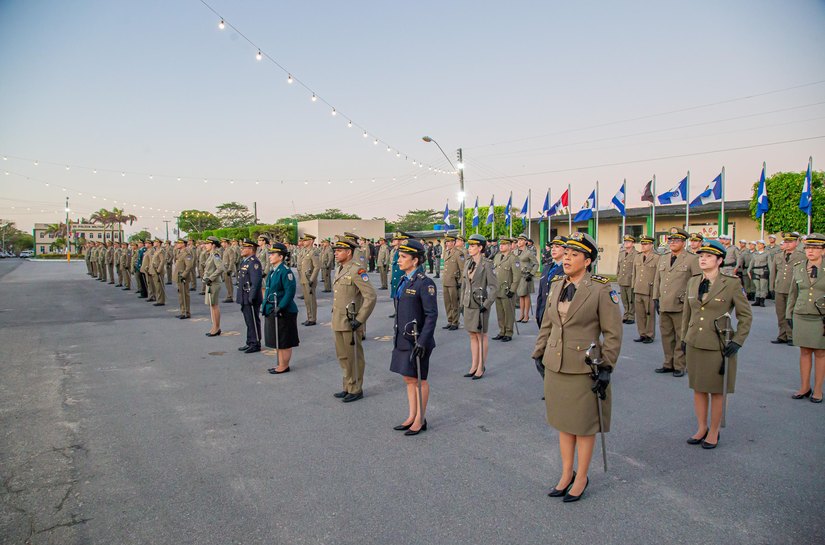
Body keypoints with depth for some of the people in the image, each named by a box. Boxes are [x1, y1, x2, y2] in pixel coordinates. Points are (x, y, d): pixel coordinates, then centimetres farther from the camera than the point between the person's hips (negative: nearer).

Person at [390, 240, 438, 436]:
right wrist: (397, 337, 19)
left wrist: (422, 342, -22)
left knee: (419, 380, 5)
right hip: (403, 339, 8)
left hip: (417, 340, -8)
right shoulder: (405, 281, 10)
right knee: (408, 379, 15)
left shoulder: (425, 283, -16)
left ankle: (420, 420, 18)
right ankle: (412, 417, 28)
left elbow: (432, 315, -18)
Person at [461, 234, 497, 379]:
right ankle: (474, 366, 22)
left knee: (481, 336, 3)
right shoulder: (468, 263, 8)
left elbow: (494, 287, -13)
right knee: (472, 336, 12)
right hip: (468, 304, 7)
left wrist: (487, 304, -16)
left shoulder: (486, 264, -12)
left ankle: (481, 368, 12)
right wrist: (462, 301, 13)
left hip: (480, 305, -7)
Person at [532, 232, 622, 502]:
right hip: (555, 366, 6)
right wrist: (539, 354, 12)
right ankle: (566, 474, 31)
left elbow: (613, 333, -9)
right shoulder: (556, 285, 6)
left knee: (583, 426, 8)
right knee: (562, 422, 15)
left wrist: (606, 368, -12)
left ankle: (581, 478, 26)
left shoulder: (601, 289, -11)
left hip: (584, 368, -5)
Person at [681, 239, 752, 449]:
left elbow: (745, 315, -2)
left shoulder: (732, 283, -8)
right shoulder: (693, 282, 6)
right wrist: (684, 337, 14)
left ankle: (714, 432, 22)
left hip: (719, 347, -4)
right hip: (695, 345, 4)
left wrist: (737, 341, -9)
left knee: (716, 391, 7)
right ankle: (701, 428, 27)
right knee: (698, 388, 12)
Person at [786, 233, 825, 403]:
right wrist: (789, 314, 12)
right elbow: (793, 293, 13)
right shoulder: (798, 268, 5)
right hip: (801, 317, 3)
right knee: (804, 352, 9)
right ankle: (805, 387, 19)